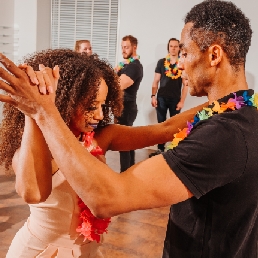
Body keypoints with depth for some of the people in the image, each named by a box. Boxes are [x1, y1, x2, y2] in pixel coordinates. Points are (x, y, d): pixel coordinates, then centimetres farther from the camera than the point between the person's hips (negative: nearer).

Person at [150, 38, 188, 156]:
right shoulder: (161, 62, 3)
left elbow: (185, 84, 0)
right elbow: (156, 81, 5)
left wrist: (182, 101, -6)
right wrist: (153, 96, -5)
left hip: (175, 99, -1)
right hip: (161, 98, 1)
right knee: (161, 124, 7)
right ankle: (160, 149, 15)